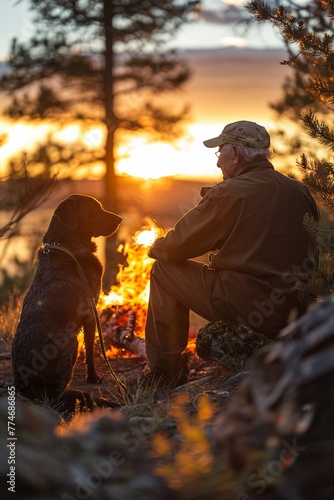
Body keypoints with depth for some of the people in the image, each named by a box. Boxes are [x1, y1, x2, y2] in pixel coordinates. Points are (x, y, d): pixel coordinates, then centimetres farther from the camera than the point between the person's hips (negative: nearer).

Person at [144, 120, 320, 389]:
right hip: (299, 310, 8)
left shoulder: (227, 194, -10)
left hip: (250, 310, -7)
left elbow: (176, 247, -3)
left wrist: (156, 247, 20)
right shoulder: (301, 192, 9)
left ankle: (167, 376, 14)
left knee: (164, 270, 7)